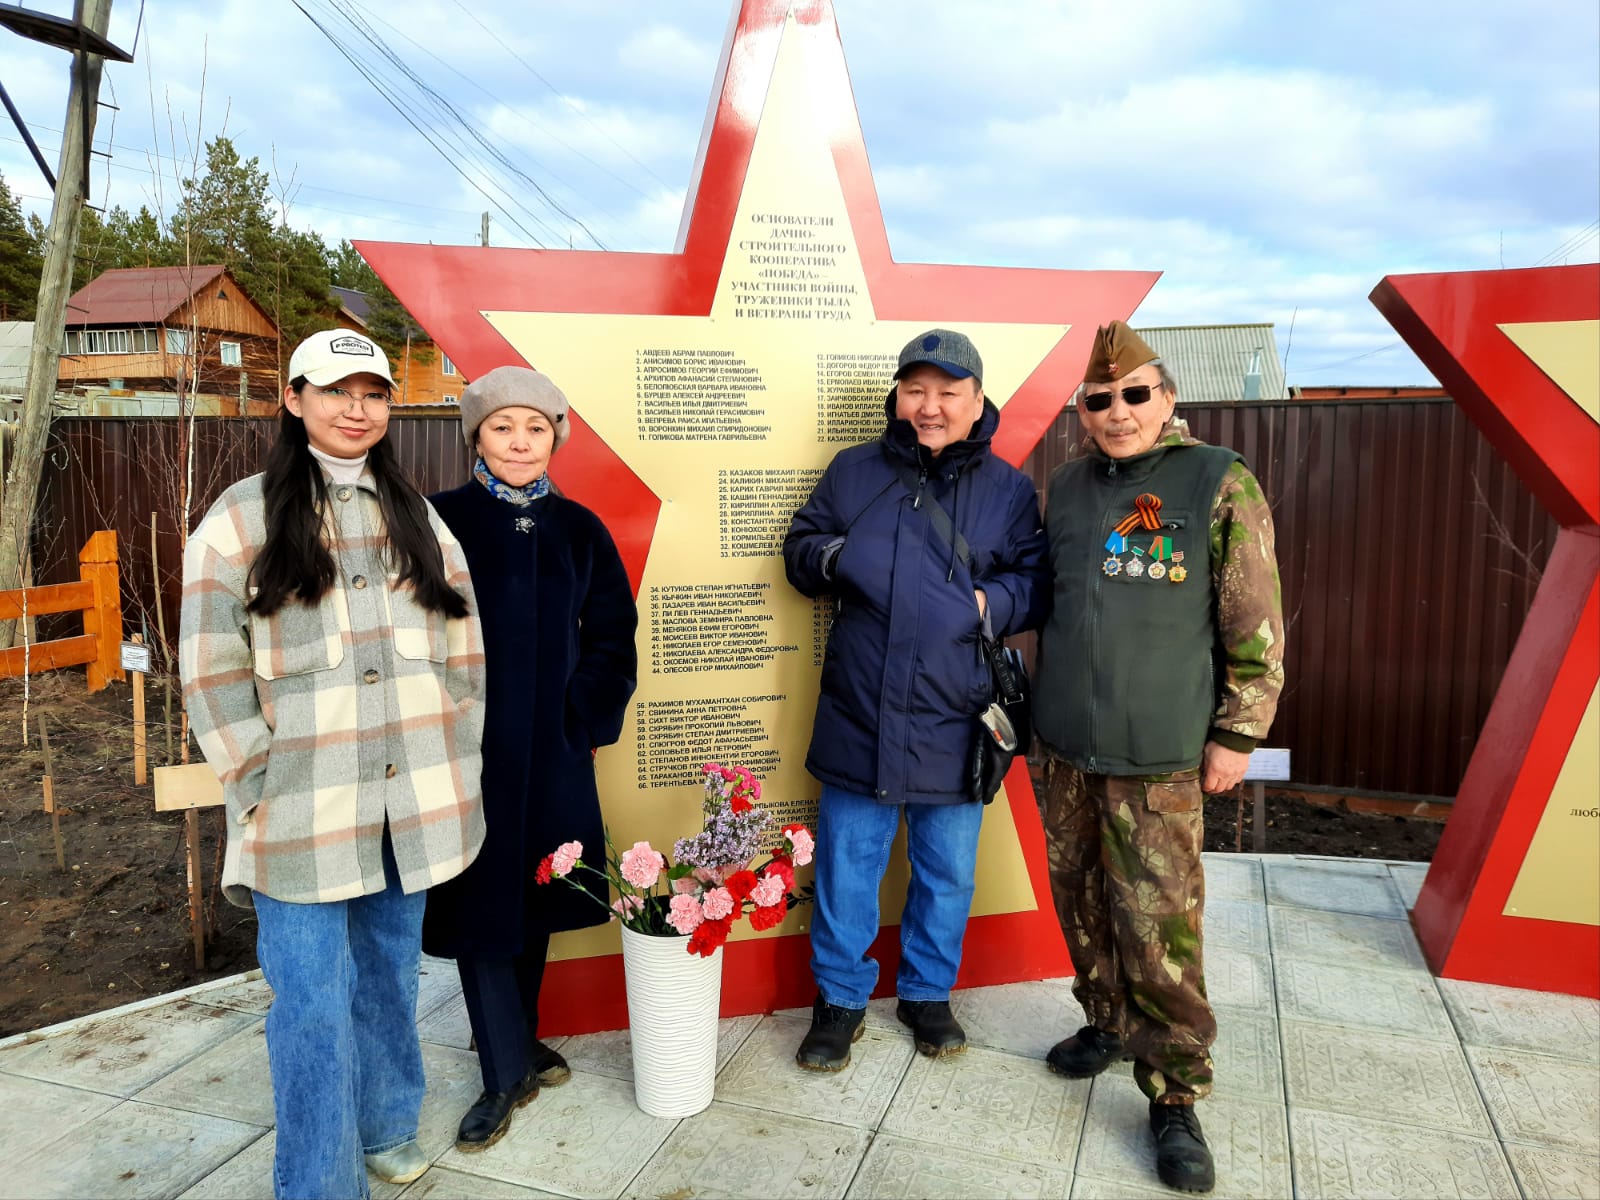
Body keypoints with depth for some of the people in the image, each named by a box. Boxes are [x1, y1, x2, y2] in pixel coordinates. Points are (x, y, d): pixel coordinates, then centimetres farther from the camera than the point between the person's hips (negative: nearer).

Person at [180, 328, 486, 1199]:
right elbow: (211, 670, -4)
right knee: (314, 1003, 3)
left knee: (390, 976, 17)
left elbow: (462, 652, 11)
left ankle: (388, 1129, 38)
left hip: (410, 802, 4)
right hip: (303, 808, -3)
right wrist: (260, 787, -8)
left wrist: (457, 766, 6)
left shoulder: (417, 517, 11)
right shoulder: (243, 517, -1)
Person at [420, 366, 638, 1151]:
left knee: (537, 893, 14)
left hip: (554, 749, 3)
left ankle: (516, 1038, 34)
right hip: (470, 750, -3)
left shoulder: (578, 529, 4)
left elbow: (612, 633, 7)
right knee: (480, 903, 2)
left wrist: (584, 717, -1)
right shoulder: (441, 523, -5)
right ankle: (507, 1073, 17)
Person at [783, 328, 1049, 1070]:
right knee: (846, 867, 10)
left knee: (948, 873, 15)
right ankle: (840, 998, 30)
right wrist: (829, 556, -13)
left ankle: (927, 994, 37)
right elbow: (798, 550, 9)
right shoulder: (853, 471, 5)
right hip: (857, 719, 0)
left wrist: (990, 603, -16)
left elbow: (1038, 585, 4)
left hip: (953, 725, 1)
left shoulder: (1009, 490, 4)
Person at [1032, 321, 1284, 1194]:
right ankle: (1108, 1023, 37)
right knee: (1080, 902, 15)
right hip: (1064, 746, 5)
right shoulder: (1068, 486, 9)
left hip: (1156, 758, -5)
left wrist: (1236, 735, -7)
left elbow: (1256, 627, -6)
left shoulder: (1219, 484, -7)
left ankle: (1175, 1097, 14)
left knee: (1159, 928, -3)